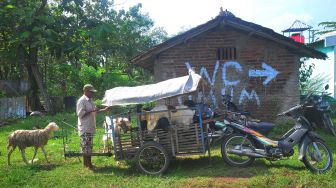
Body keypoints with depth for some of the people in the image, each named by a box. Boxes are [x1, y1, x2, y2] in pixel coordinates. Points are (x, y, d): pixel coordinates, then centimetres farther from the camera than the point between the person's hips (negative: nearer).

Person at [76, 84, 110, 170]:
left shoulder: (90, 100, 14)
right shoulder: (81, 101, -14)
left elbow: (94, 111, 22)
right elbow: (80, 114, -19)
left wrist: (104, 110, 12)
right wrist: (91, 111, -23)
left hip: (90, 127, 9)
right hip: (85, 128, -9)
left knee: (89, 146, 14)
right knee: (86, 146, -4)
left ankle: (87, 163, 23)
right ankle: (88, 164, 3)